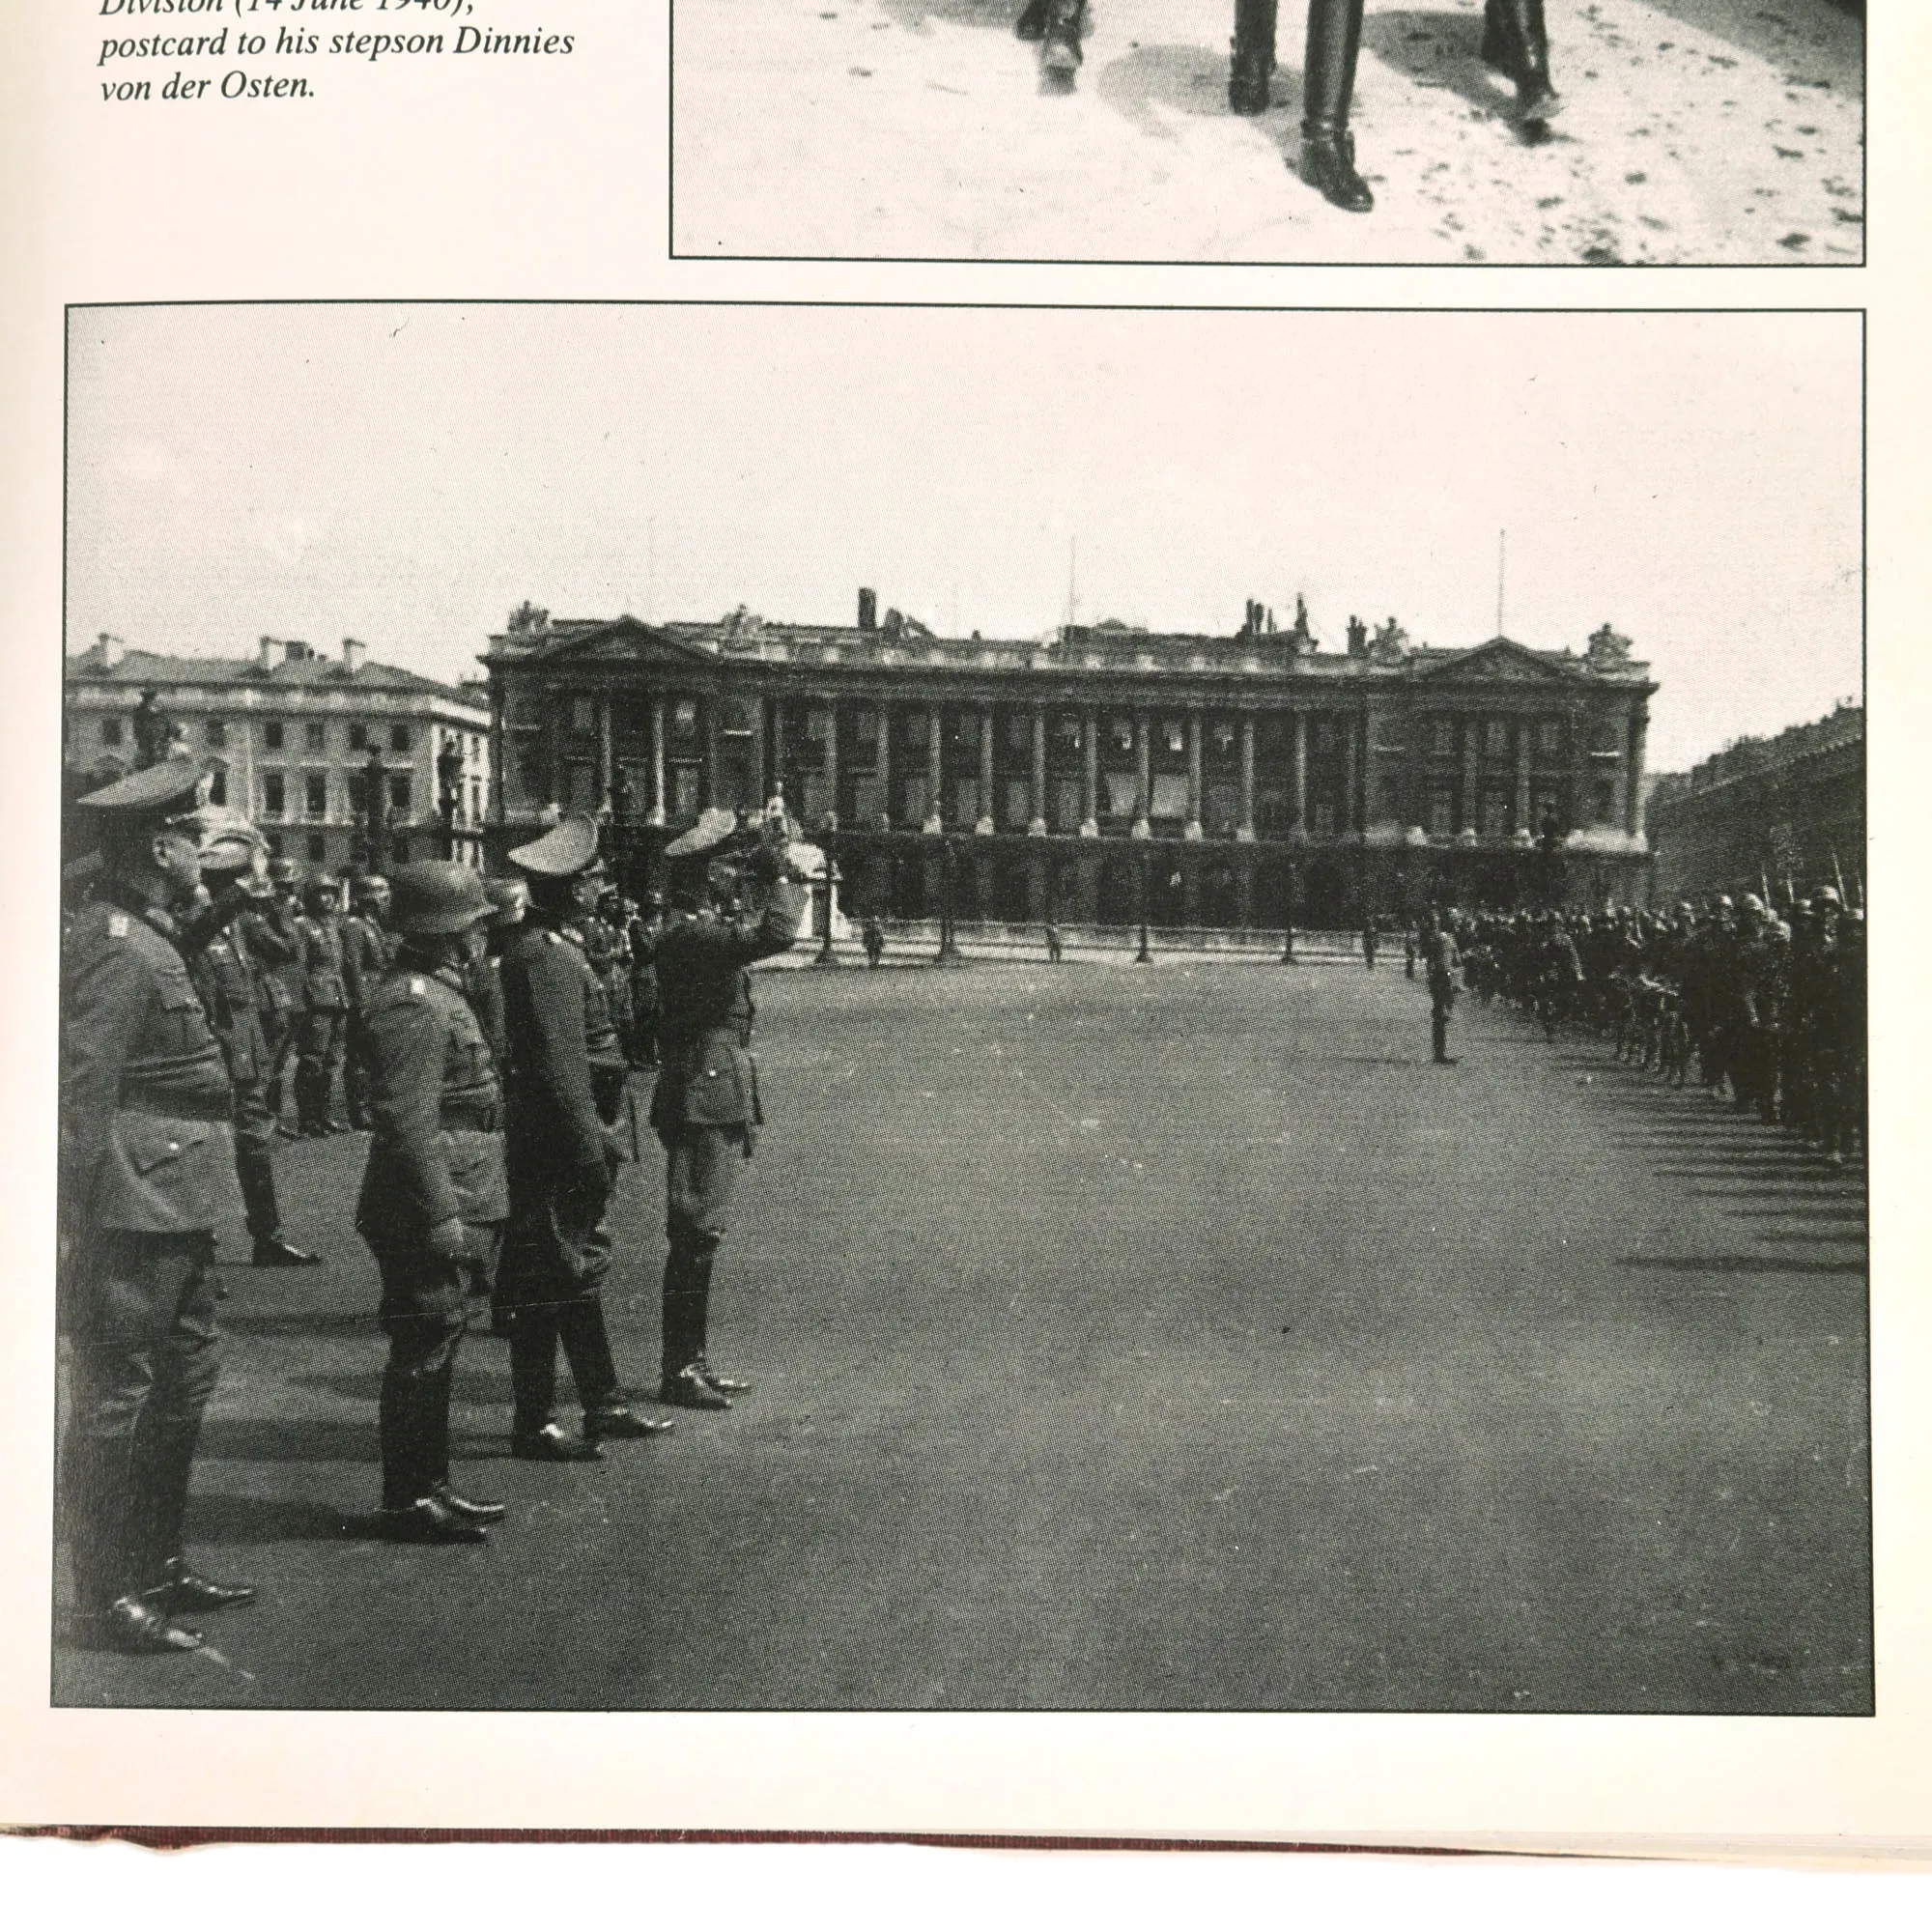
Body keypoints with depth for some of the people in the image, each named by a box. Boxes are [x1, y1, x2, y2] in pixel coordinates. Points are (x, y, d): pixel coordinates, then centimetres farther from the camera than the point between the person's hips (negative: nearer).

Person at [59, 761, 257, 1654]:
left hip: (173, 1215, 11)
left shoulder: (145, 940, 14)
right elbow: (79, 1099, -21)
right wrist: (81, 1235, -21)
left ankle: (158, 1566, 31)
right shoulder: (115, 951, -17)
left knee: (186, 1379, 19)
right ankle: (107, 1595, 10)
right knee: (116, 1397, 0)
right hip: (133, 1215, -11)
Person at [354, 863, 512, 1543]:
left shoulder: (439, 994, 16)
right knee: (422, 1356, -3)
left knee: (431, 1356, 16)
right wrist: (441, 1214, -23)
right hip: (435, 1211, -11)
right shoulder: (415, 1005, -18)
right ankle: (408, 1502, 6)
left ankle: (428, 1486, 25)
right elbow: (408, 1122, -23)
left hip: (458, 1209, 11)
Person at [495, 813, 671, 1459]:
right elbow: (560, 1067, -24)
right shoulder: (544, 957, -19)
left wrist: (599, 1139, 19)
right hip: (558, 1140, -11)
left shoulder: (557, 945, 13)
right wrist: (590, 1149, -23)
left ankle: (603, 1405, 28)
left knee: (581, 1269, 17)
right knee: (547, 1283, -2)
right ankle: (534, 1426, 7)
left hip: (575, 1134, 11)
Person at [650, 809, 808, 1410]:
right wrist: (775, 873, -14)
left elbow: (768, 930, 29)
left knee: (698, 1237, 15)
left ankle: (692, 1360, 23)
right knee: (694, 1236, -6)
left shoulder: (707, 929, 13)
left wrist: (782, 874, 16)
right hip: (702, 1104, -10)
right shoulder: (690, 936, -18)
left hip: (718, 1102, 10)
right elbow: (777, 934, -29)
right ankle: (679, 1372, -1)